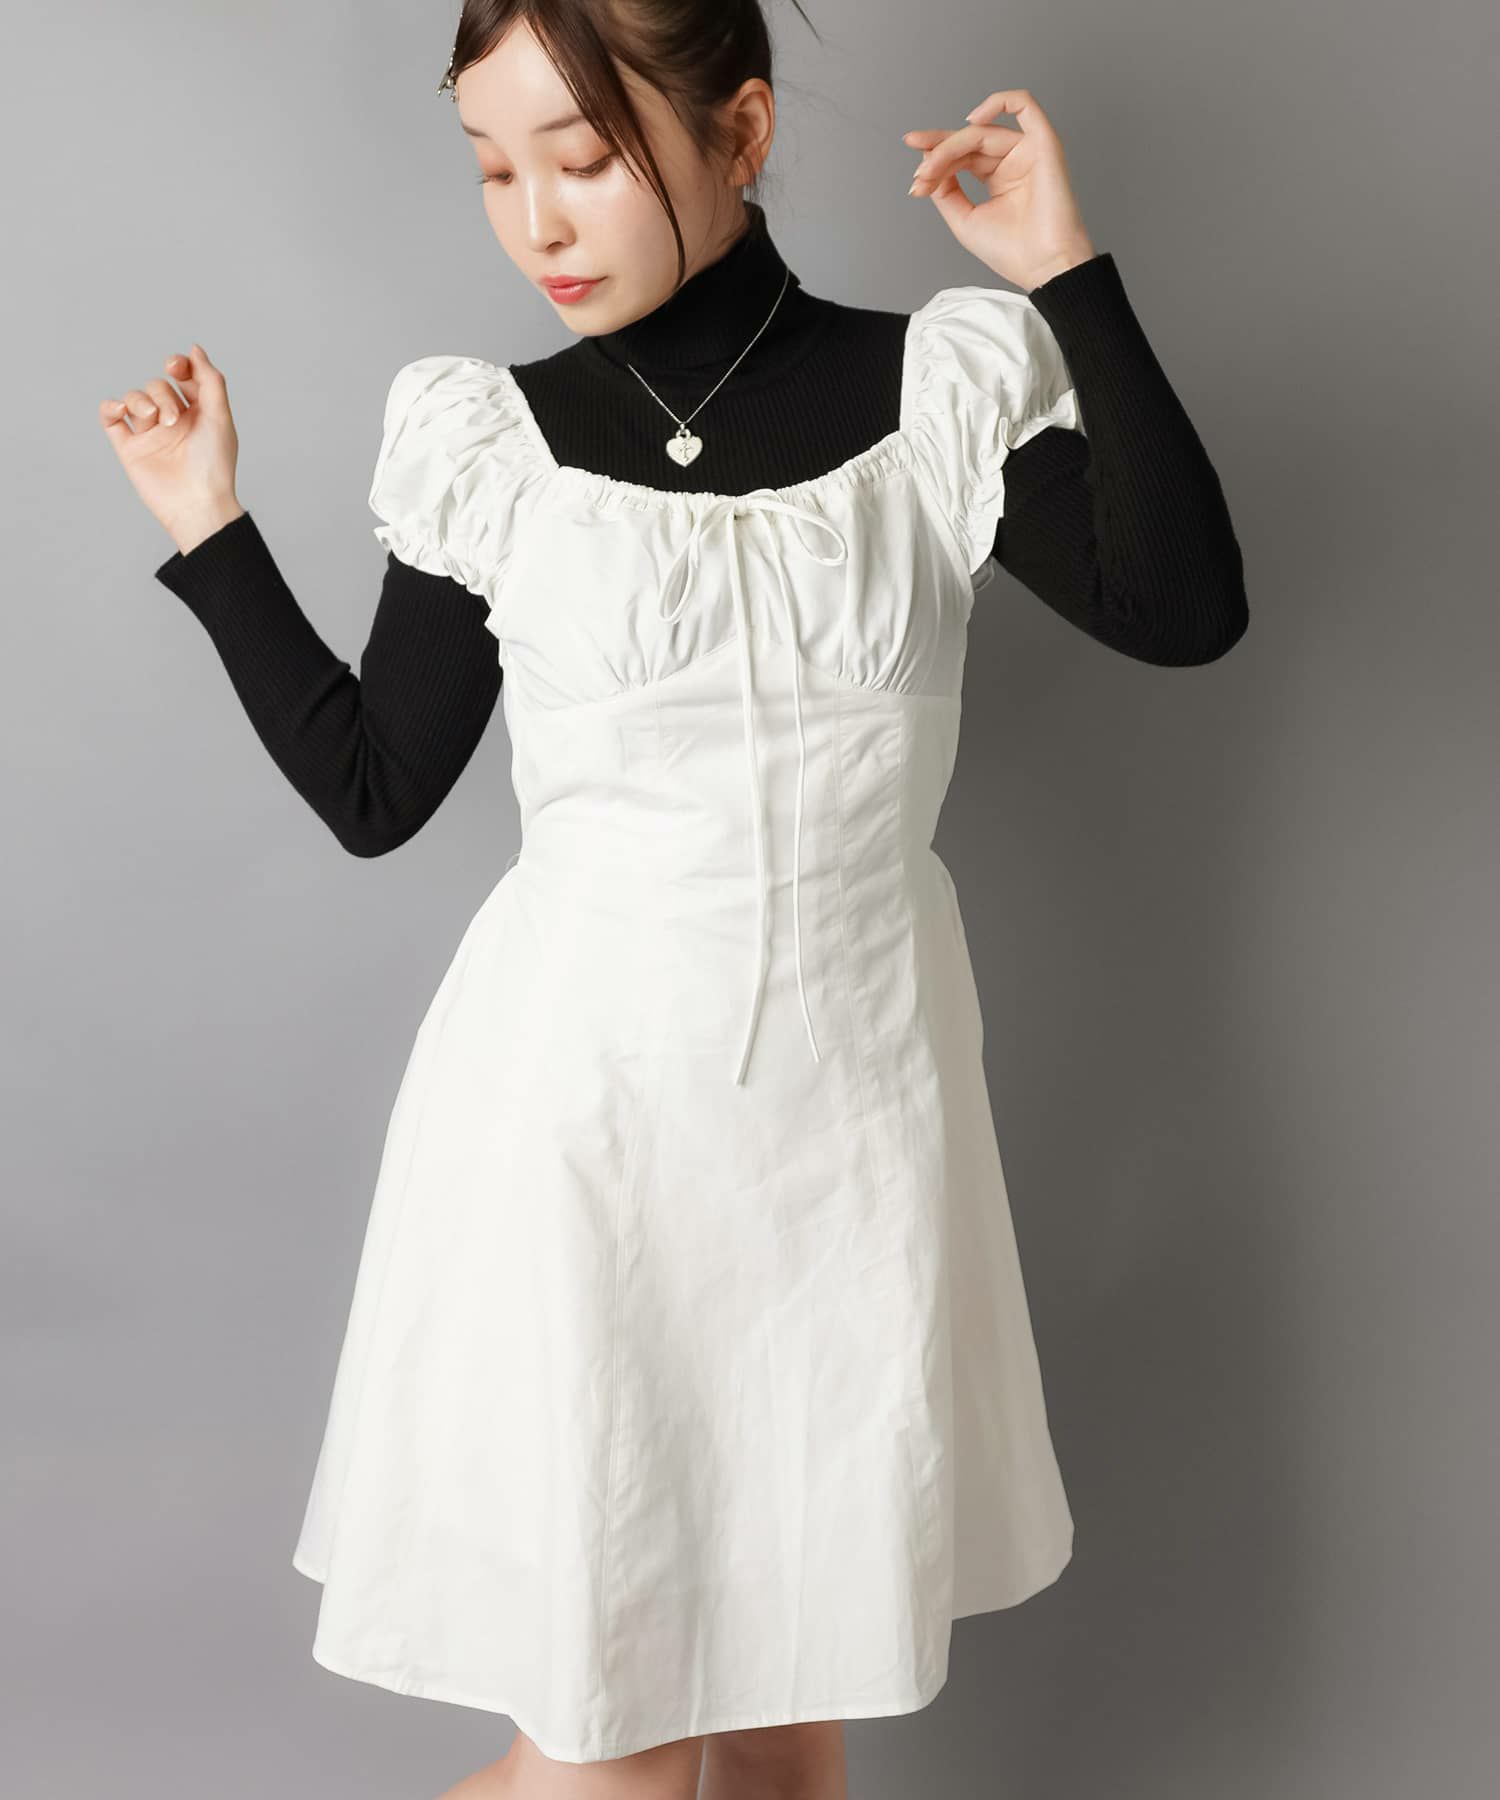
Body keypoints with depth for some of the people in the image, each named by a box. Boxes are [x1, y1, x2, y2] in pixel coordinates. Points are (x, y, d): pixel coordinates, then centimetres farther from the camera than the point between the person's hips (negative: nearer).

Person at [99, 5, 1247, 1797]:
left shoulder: (941, 388, 0)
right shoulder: (492, 444, 0)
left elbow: (1184, 607, -13)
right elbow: (373, 792, 5)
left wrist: (1068, 276, -14)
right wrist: (213, 538, 1)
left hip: (852, 1098, 2)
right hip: (583, 1111, -1)